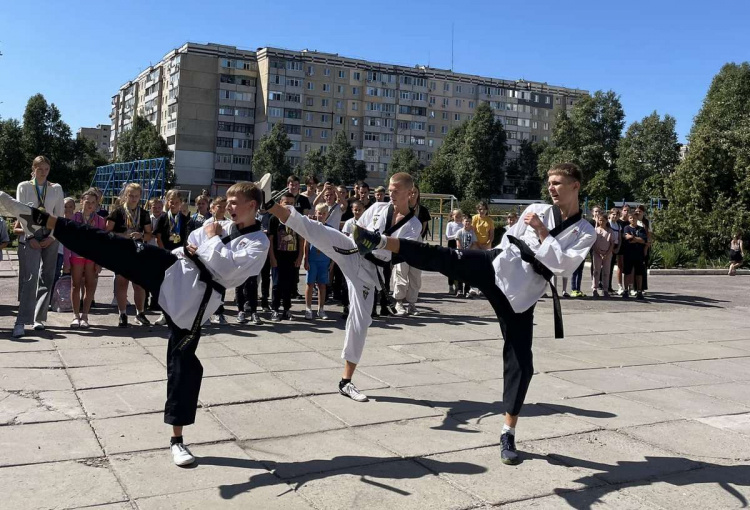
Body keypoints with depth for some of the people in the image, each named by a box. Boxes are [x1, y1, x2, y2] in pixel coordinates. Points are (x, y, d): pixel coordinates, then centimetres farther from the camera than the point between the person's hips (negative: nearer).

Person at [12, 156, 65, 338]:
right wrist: (30, 237, -9)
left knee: (46, 278, 3)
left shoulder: (56, 189, 9)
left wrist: (52, 236, -5)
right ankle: (21, 322, -17)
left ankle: (39, 319, 11)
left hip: (50, 236, 2)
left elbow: (60, 215, 7)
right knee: (30, 277, -15)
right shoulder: (23, 187, 6)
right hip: (29, 235, -2)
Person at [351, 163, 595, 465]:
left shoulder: (584, 234, 3)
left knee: (520, 363, 0)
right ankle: (381, 242, -32)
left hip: (521, 296, -1)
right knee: (445, 258, -25)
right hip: (495, 269, 1)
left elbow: (563, 265, -12)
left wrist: (542, 232, -13)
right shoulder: (536, 210, 10)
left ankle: (508, 433, 13)